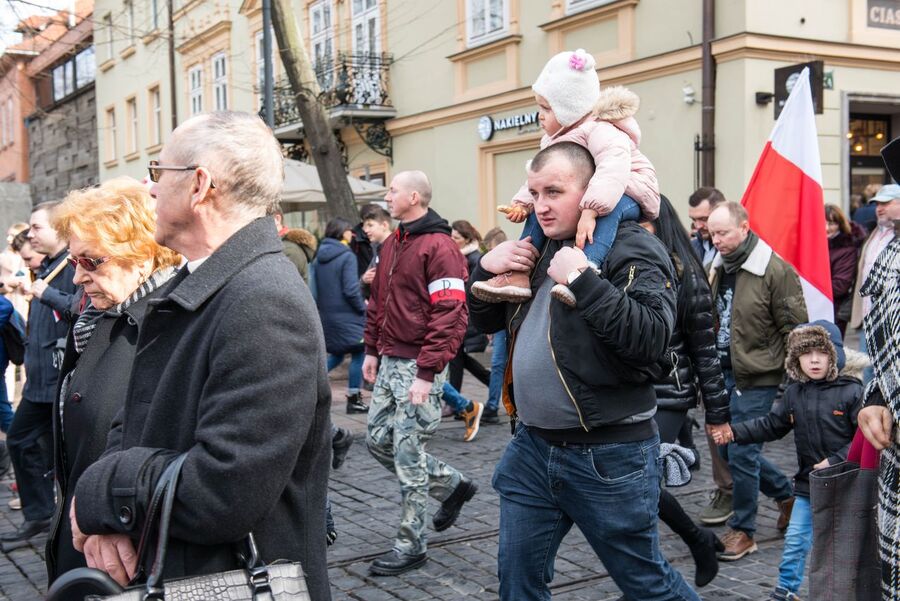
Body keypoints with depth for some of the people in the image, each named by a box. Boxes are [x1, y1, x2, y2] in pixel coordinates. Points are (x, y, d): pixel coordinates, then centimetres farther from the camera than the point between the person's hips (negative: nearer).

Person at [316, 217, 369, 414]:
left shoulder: (319, 257, 7)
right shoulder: (347, 257, -14)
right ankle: (353, 399, 8)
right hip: (347, 315, -7)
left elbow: (316, 287, 11)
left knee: (337, 354, 22)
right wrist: (363, 308, -5)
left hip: (325, 315, 7)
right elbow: (351, 289, -18)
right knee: (358, 354, 5)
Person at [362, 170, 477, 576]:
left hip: (418, 368, -9)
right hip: (389, 363, 9)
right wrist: (372, 350, 16)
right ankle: (452, 485, 31)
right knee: (378, 441, 13)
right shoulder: (392, 245, 13)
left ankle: (411, 546, 13)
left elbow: (450, 317, -20)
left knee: (408, 454, -2)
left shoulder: (439, 248, -14)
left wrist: (427, 374, -22)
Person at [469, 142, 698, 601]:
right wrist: (485, 268, 0)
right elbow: (486, 321, 18)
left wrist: (581, 278, -29)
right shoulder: (538, 248, 11)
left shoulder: (632, 249, -13)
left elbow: (651, 339, -28)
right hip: (531, 447, 7)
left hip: (609, 456, -7)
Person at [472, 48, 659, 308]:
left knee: (606, 207, -40)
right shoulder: (551, 141, 6)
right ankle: (520, 274, -8)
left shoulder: (600, 131, -24)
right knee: (537, 209, 2)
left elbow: (613, 169, -42)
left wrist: (590, 211, -52)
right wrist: (522, 203, -7)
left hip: (628, 194, -9)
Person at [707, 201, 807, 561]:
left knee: (741, 452, -4)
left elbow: (794, 329, -12)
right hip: (724, 373, 8)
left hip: (756, 378, -8)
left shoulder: (775, 271, -14)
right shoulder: (718, 268, 9)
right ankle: (786, 493, 36)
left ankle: (743, 531, 12)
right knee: (732, 447, 14)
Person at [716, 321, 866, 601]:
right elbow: (771, 425, 8)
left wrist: (836, 461, -20)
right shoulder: (794, 393, 2)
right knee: (795, 540, 11)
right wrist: (735, 433, -2)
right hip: (807, 483, 4)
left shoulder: (851, 392, -14)